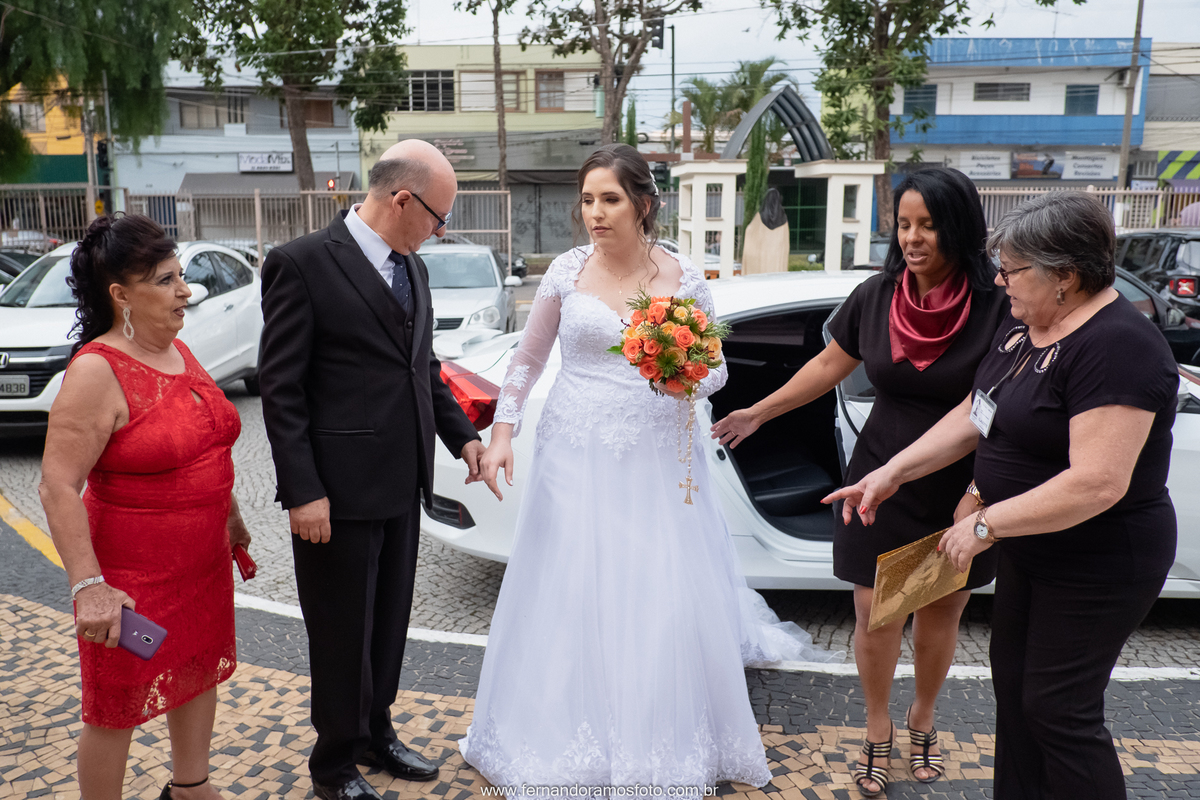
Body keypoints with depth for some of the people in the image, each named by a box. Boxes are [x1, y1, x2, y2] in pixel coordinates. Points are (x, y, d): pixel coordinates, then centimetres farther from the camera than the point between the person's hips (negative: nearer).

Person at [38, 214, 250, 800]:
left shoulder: (177, 351, 5)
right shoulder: (97, 371, -20)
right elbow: (57, 488, -23)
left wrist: (231, 516, 21)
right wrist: (88, 587, -26)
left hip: (204, 560, 8)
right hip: (131, 576, -8)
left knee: (201, 670, 21)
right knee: (118, 707, 8)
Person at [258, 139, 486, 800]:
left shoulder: (411, 267, 9)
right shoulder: (302, 263, -14)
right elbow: (281, 388, -15)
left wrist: (462, 434, 7)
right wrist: (302, 491, -18)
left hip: (402, 485, 7)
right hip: (339, 491, -7)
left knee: (389, 621, 20)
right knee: (343, 633, 10)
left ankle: (376, 732, 42)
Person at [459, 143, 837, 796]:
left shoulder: (684, 279, -2)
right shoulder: (567, 270, 0)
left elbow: (715, 368, 6)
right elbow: (528, 358, 8)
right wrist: (502, 433, 1)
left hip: (656, 457, 0)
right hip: (576, 455, 1)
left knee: (663, 600, 3)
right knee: (570, 595, 6)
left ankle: (662, 740, 26)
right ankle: (571, 737, 27)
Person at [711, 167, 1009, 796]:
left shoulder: (995, 306, -15)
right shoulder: (875, 296, -5)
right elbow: (829, 366, 8)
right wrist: (757, 414, 12)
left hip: (959, 492, -1)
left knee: (941, 615, 16)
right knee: (875, 617, 7)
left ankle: (922, 718, 44)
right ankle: (878, 731, 32)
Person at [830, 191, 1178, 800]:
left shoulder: (1116, 348, -26)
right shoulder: (1023, 324, 2)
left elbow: (1097, 483, -31)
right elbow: (973, 414, 8)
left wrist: (987, 525, -24)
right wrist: (891, 472, 1)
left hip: (1097, 567, -9)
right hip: (1028, 549, 9)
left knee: (1058, 710, 3)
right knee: (1012, 685, 19)